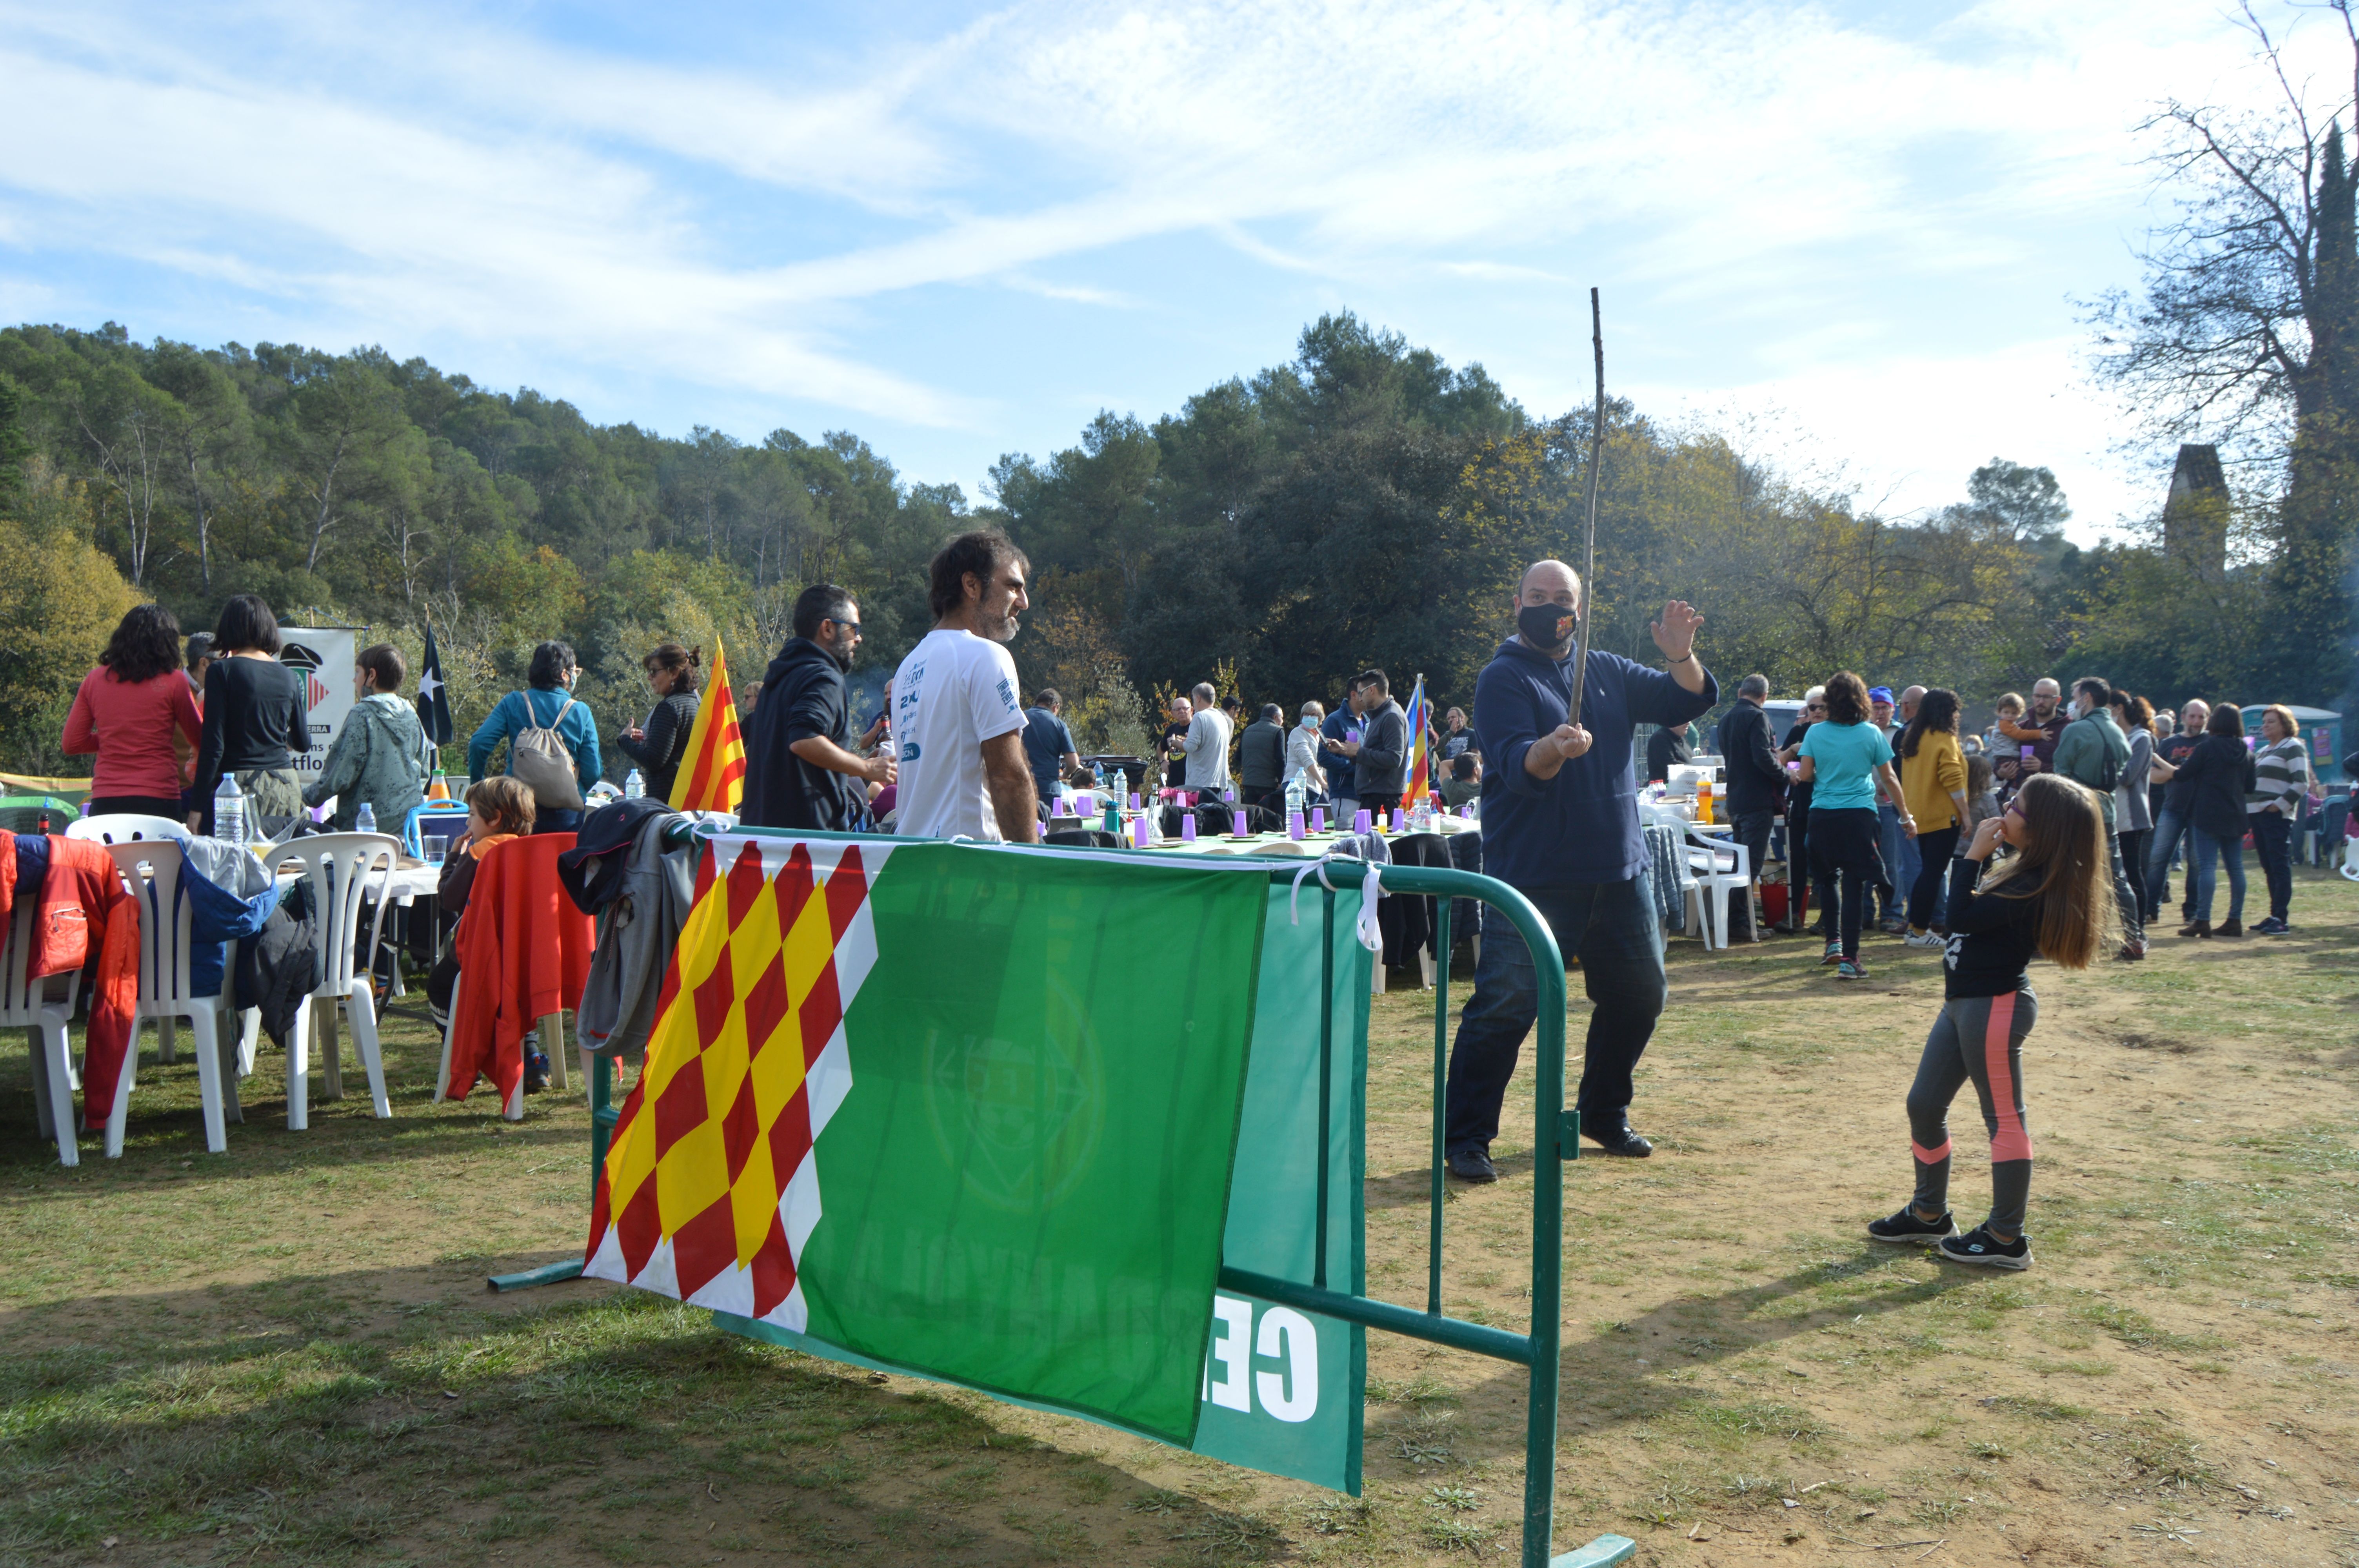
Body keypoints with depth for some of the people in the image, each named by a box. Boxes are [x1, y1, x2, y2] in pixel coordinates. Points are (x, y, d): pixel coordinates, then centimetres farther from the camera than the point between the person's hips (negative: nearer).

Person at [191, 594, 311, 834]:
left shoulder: (223, 671, -5)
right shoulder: (290, 677, 7)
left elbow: (213, 745, -9)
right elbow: (303, 743, 15)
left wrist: (197, 807, -6)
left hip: (239, 784, -4)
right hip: (285, 786, 4)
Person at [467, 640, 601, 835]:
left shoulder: (513, 703, -1)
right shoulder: (581, 712, -3)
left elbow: (479, 743, -10)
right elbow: (593, 772, -4)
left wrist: (477, 783, 6)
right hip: (567, 818, -1)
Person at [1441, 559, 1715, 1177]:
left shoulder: (1609, 672, 13)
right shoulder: (1504, 677, -5)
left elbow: (1690, 702, 12)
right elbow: (1518, 766, -18)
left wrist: (1681, 656, -8)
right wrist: (1554, 747, -40)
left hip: (1619, 872, 6)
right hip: (1534, 877, -6)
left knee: (1638, 994, 14)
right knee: (1505, 1004, -11)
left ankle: (1604, 1114, 32)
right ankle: (1466, 1137, -2)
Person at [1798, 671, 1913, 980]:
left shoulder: (1816, 733, 0)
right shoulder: (1872, 734, -1)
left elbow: (1805, 775, -2)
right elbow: (1888, 779, 3)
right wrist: (1906, 816, 12)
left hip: (1822, 815, 2)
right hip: (1859, 815, -1)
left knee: (1827, 877, 22)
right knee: (1855, 885, -1)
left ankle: (1834, 943, 19)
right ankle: (1848, 959, -5)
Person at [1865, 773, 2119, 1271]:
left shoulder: (2035, 885, -21)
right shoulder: (2022, 870, 10)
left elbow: (1963, 916, -24)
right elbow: (1969, 912, 15)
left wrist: (1974, 855, -18)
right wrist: (1980, 856, 9)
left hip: (1995, 1006, -11)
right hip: (1966, 1001, 11)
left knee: (2003, 1119, 0)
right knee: (1924, 1106, 16)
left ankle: (2006, 1240, 11)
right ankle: (1929, 1215, 30)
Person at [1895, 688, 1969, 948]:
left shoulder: (1913, 736, 11)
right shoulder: (1944, 739, -12)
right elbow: (1953, 781, -18)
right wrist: (1965, 814, -12)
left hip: (1919, 814, 8)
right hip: (1943, 816, -8)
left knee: (1927, 870, 16)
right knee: (1934, 873, -4)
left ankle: (1915, 926, 17)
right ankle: (1920, 931, -4)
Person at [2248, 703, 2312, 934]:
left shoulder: (2292, 747, -3)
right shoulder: (2263, 751, 21)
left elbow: (2302, 783, -12)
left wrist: (2281, 804, -17)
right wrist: (2248, 807, 12)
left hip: (2277, 816, -8)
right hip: (2257, 813, 8)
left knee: (2280, 866, -9)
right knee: (2268, 867, 9)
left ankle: (2281, 919, -11)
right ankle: (2274, 916, 14)